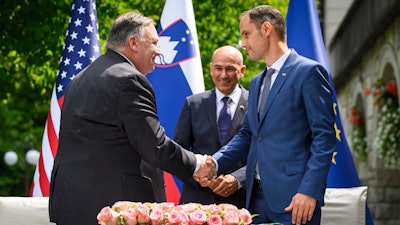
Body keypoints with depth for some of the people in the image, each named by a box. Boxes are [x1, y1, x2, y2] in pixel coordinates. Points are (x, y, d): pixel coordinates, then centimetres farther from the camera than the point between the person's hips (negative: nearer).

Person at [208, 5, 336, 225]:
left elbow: (324, 136, -10)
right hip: (257, 198, 7)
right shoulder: (256, 83, 21)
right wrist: (213, 164, 5)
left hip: (292, 200, -7)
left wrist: (310, 191, -18)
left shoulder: (308, 72, -5)